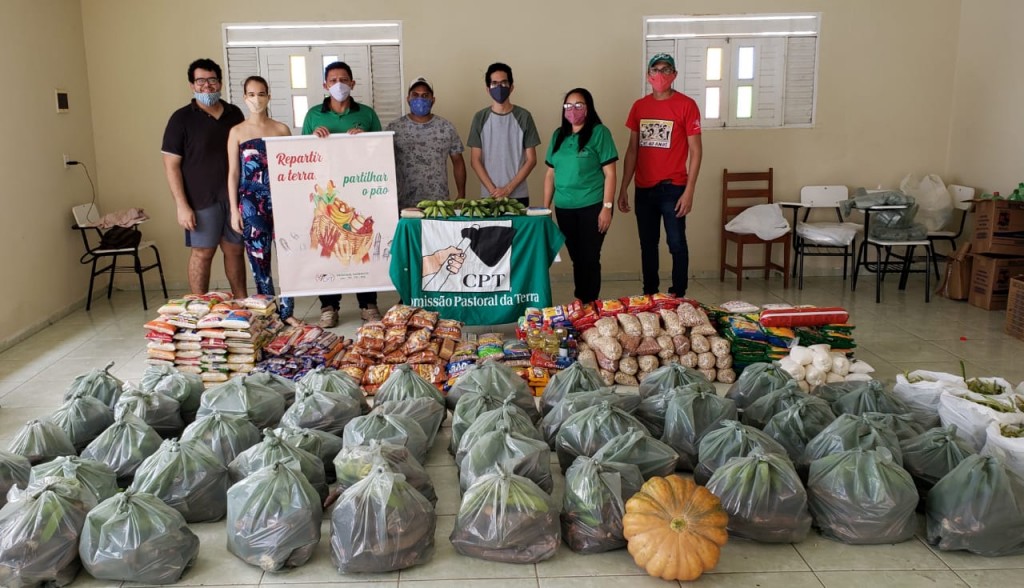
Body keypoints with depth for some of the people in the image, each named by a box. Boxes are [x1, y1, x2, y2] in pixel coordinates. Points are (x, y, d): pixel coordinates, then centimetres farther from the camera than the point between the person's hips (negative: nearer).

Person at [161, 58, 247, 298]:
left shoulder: (234, 113, 8)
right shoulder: (182, 118, -4)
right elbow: (171, 165, -6)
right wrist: (182, 205, -13)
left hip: (235, 195, 4)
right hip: (202, 199, -4)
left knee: (234, 250, 10)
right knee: (202, 253, 2)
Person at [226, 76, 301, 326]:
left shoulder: (282, 129, 6)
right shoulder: (237, 132, 4)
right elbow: (233, 173, 4)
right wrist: (234, 210, -1)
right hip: (251, 202, 0)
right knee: (259, 258, 5)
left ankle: (286, 311, 8)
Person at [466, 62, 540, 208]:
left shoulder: (523, 116, 1)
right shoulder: (480, 118, 4)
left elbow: (531, 160, -1)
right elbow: (475, 160, 2)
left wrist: (508, 188, -9)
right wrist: (493, 190, -9)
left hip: (518, 196, -1)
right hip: (488, 196, 1)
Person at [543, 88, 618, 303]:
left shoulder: (599, 132, -5)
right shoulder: (558, 135, 11)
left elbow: (609, 173, -8)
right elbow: (550, 173, 13)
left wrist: (607, 207, -13)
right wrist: (545, 207, 9)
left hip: (592, 207, -5)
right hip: (564, 208, 5)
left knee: (590, 258, 1)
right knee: (576, 258, 13)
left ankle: (591, 305, 12)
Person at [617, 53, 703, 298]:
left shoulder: (686, 105, -5)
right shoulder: (639, 106, 8)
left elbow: (695, 150, -7)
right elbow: (632, 150, 11)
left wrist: (689, 191, -13)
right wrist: (624, 189, 7)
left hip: (673, 188, -4)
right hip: (643, 189, 4)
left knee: (677, 244, 2)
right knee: (647, 245, 11)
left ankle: (678, 297, 12)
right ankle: (649, 295, 22)